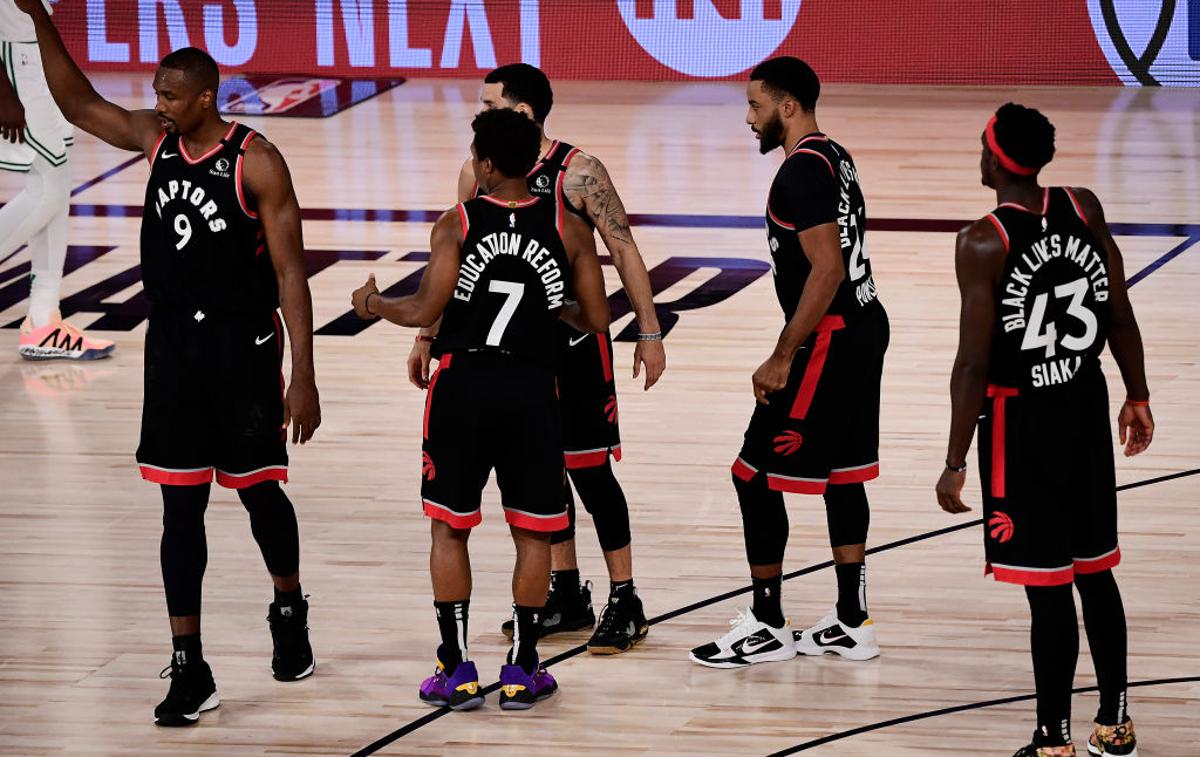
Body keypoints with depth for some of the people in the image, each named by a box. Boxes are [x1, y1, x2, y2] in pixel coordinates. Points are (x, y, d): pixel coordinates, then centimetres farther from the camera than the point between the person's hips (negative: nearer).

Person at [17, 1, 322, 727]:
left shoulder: (256, 162, -14)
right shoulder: (156, 139, 3)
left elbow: (290, 271, -13)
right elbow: (78, 103, 12)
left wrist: (303, 376, -17)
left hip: (243, 345, -5)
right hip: (173, 343, 5)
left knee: (259, 491, 10)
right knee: (181, 508, 1)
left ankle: (290, 614, 37)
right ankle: (189, 671, 1)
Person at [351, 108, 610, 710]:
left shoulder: (457, 224, -5)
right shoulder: (568, 229, 1)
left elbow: (426, 311, -11)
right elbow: (595, 320, 3)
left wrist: (374, 305, 8)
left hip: (463, 384, -1)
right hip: (532, 389, 1)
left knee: (450, 528, 9)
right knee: (531, 532, 10)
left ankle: (457, 670, 8)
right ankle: (521, 671, 11)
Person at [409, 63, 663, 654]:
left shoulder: (578, 173, -14)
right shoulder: (476, 175, 1)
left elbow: (624, 251, -9)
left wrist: (649, 333, -10)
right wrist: (428, 334, 13)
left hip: (574, 340, -5)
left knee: (590, 469, -3)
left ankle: (624, 603, 6)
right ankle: (566, 595, 23)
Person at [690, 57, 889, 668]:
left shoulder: (802, 170, -18)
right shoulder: (836, 158, 13)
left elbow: (827, 269, -25)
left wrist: (782, 359, -21)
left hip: (828, 338, -10)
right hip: (864, 326, 10)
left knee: (756, 475, -3)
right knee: (840, 474, 15)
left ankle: (766, 628, 2)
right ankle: (851, 624, 19)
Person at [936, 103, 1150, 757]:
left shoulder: (984, 243, -18)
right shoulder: (1084, 210, -2)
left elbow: (973, 361, -18)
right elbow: (1121, 315, 5)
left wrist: (956, 464, -13)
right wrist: (1137, 396, 18)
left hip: (1021, 418, -6)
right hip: (1087, 406, 6)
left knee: (1047, 587, 0)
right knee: (1095, 572, 18)